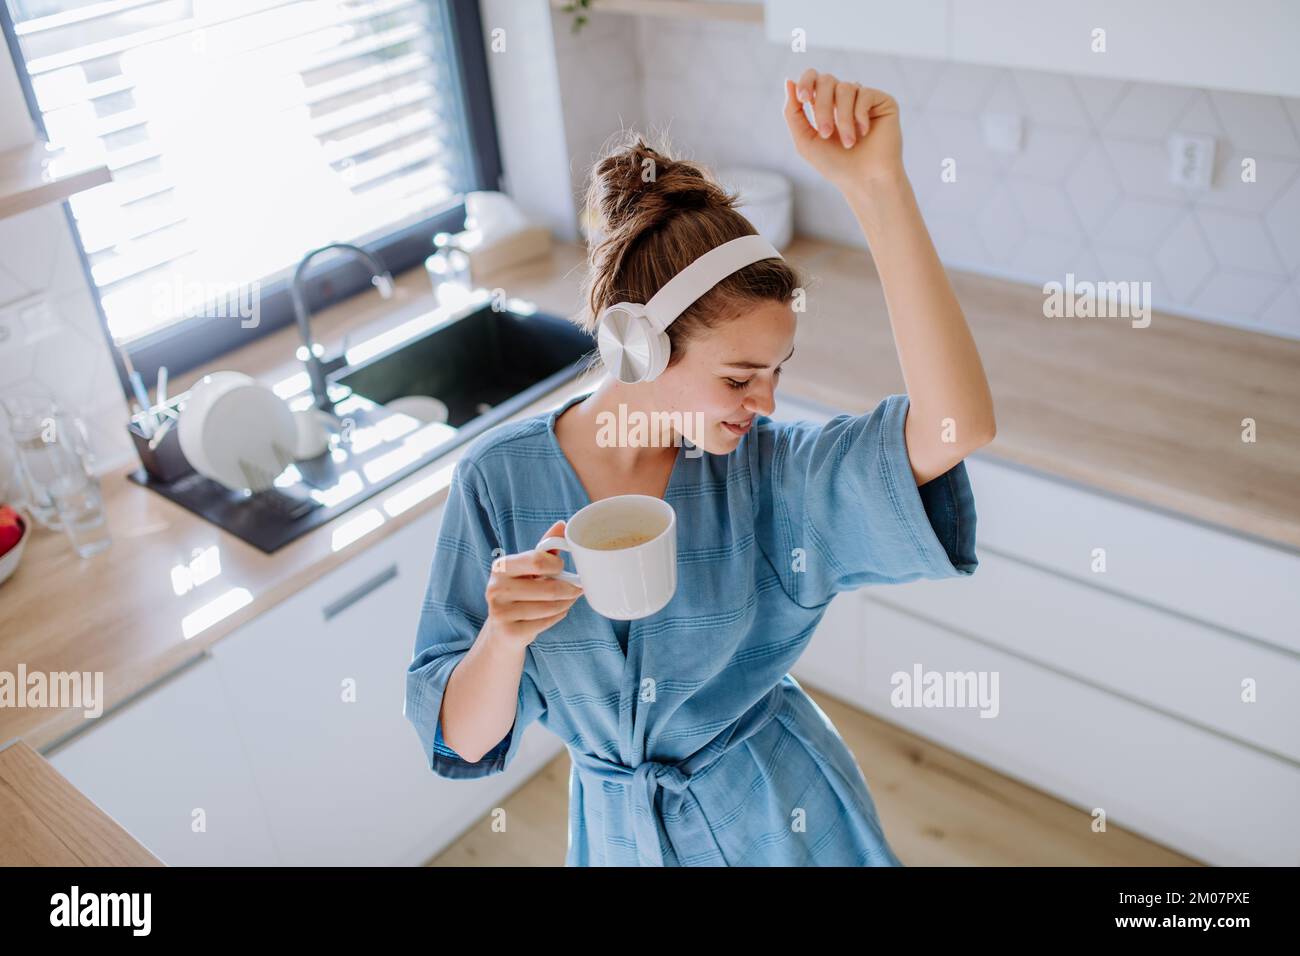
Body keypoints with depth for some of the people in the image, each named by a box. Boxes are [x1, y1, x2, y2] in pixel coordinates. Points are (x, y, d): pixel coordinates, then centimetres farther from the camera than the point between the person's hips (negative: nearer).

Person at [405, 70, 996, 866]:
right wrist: (504, 639, -37)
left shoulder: (770, 466, -20)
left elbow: (959, 424, -39)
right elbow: (465, 741, -15)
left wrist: (877, 185, -44)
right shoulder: (500, 477, -19)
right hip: (617, 826, 0)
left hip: (779, 817, 0)